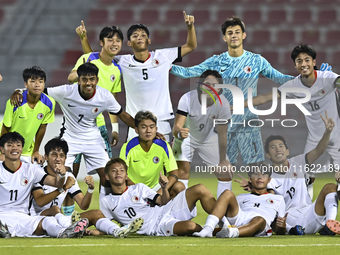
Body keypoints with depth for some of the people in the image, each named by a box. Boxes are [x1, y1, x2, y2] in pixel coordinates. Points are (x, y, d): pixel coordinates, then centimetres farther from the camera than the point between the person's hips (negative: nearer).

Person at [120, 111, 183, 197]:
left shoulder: (163, 146, -8)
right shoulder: (128, 147, -13)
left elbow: (174, 174, -10)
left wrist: (160, 192, -27)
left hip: (156, 187, 2)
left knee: (179, 187, -25)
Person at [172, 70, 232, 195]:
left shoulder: (223, 104, -26)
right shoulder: (187, 99, -32)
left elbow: (222, 135, -16)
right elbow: (176, 127, -35)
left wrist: (223, 161, -13)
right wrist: (179, 133, -60)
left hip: (208, 138, 3)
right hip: (186, 137, -3)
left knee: (225, 172, 0)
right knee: (183, 170, -21)